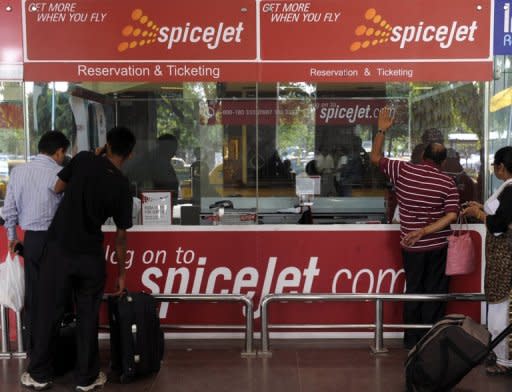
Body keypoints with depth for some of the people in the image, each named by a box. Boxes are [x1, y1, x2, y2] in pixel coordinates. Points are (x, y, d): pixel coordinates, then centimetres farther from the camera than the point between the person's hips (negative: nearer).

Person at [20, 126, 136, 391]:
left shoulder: (83, 160, -5)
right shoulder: (122, 186, -2)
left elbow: (59, 187, 12)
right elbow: (120, 235, 2)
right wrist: (122, 272, 13)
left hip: (59, 248, 0)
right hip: (91, 255, 0)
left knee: (48, 311, 11)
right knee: (87, 316, 13)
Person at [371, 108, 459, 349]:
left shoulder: (403, 170, -7)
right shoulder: (448, 183, -8)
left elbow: (375, 158, 4)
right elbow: (452, 215, -15)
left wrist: (382, 130, 7)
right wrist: (425, 231, -19)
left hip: (412, 246, 1)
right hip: (439, 245, -1)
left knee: (413, 290, 13)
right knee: (435, 291, 9)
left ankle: (412, 339, 19)